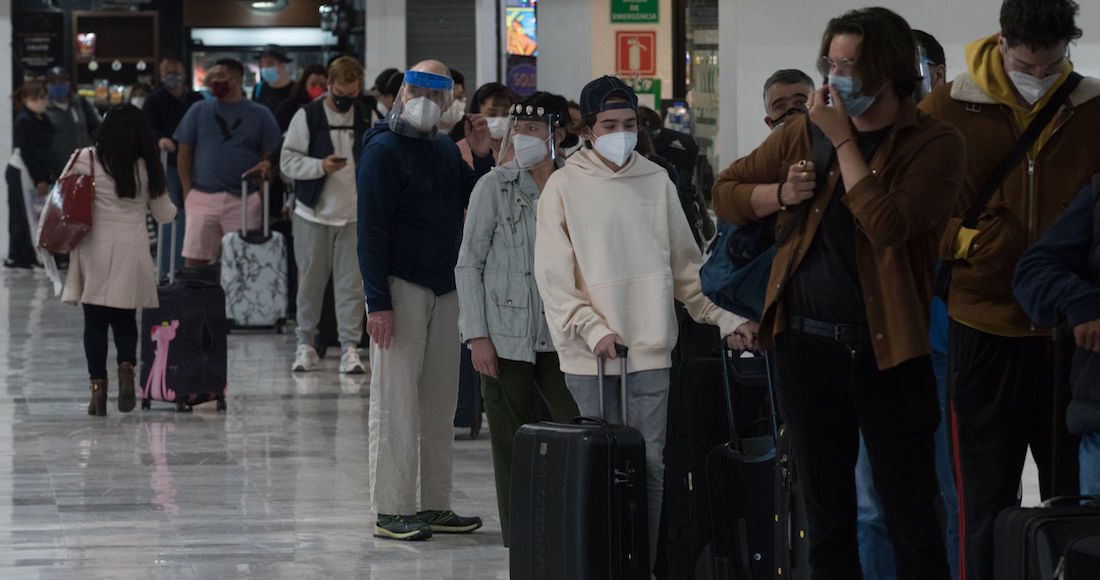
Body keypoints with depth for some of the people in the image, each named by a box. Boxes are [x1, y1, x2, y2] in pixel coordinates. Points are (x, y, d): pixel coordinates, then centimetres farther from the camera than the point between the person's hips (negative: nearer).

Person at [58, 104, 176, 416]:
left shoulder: (86, 160, -4)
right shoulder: (146, 168, 2)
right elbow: (164, 214, 11)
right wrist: (173, 208, 31)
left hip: (95, 251, -1)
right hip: (132, 253, 1)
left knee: (95, 322, 5)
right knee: (125, 320, 13)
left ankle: (98, 385, -1)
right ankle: (127, 364, -13)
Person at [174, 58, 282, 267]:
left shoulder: (260, 114, 6)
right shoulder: (198, 111, 10)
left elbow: (270, 156, 6)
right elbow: (184, 153, 11)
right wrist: (188, 192, 1)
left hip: (244, 201, -1)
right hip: (203, 198, 1)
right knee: (194, 260, -3)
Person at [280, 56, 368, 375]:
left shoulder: (366, 119, 7)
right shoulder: (308, 116, -3)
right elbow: (287, 160, -5)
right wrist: (320, 166, -21)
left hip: (354, 216, 2)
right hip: (314, 213, -2)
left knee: (351, 282, -2)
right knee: (311, 280, 4)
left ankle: (350, 347, 1)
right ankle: (305, 344, 16)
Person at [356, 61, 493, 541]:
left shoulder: (445, 149, 14)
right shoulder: (384, 149, -8)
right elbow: (371, 228, -14)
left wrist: (483, 158, 1)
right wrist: (377, 301, -20)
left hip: (444, 290, 7)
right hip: (400, 286, -7)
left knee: (440, 404, 9)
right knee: (396, 402, -5)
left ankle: (435, 506, 15)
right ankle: (391, 511, -2)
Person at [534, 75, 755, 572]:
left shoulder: (656, 181, 11)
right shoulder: (565, 186, 2)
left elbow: (685, 266, 15)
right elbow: (553, 278, -2)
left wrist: (723, 318, 7)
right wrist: (593, 329, -13)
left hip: (651, 351, 2)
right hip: (590, 359, -2)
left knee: (651, 466, -1)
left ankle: (643, 564, 4)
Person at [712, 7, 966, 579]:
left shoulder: (934, 143, -6)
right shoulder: (803, 133, 8)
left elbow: (886, 224, -21)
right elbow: (725, 192, 18)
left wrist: (842, 141, -15)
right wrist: (781, 194, -2)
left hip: (887, 351, -4)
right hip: (806, 343, 4)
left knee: (910, 516, -1)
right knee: (826, 511, 12)